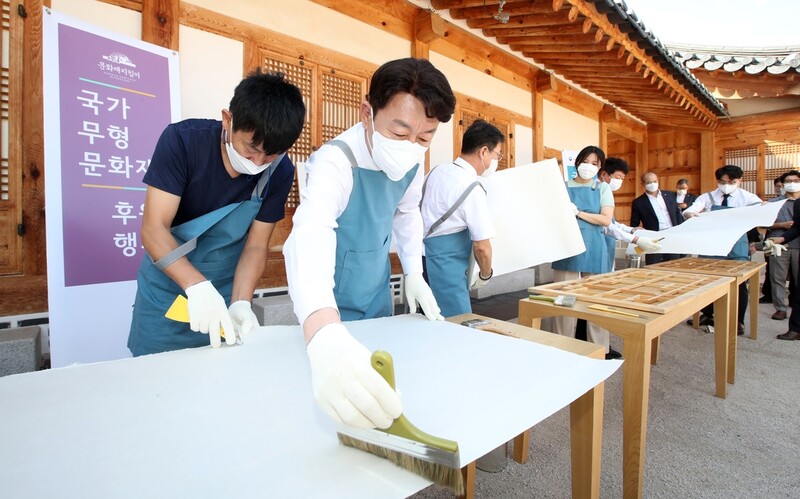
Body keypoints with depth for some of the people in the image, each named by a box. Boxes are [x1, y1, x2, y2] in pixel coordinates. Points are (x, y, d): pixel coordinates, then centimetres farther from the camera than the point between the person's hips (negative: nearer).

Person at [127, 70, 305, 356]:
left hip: (224, 294, 1)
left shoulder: (280, 172, -15)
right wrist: (197, 286, -37)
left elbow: (256, 246, -9)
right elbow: (153, 229, -22)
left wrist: (240, 303, -24)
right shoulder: (182, 140, -20)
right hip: (166, 287, -1)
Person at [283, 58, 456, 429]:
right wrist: (326, 337, -66)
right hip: (328, 310, -5)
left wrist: (414, 273, 0)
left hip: (379, 298, 6)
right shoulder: (335, 162, -31)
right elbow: (309, 238, -49)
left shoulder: (413, 162, -11)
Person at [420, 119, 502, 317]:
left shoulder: (438, 170, 7)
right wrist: (485, 275, 4)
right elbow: (482, 247, -15)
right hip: (445, 266, -9)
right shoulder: (472, 188, -16)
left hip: (425, 259, 9)